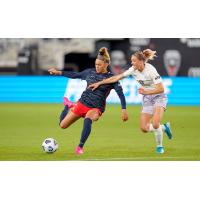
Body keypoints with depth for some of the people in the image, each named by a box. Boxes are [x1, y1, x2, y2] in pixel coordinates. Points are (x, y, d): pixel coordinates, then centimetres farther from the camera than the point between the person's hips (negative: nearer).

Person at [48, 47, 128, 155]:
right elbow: (75, 75, 14)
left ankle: (80, 147, -31)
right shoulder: (90, 72, 2)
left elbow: (121, 94, -14)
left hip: (96, 108, -4)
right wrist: (58, 72, 10)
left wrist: (124, 110, -25)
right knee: (63, 125, 5)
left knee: (88, 119, -39)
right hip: (82, 103, 4)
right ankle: (69, 106, 38)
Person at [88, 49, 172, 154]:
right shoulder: (133, 70, -6)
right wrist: (99, 83, -6)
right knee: (144, 128, -3)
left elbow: (161, 89, -23)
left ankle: (159, 146, -1)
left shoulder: (150, 70, -24)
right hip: (147, 99, 6)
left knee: (155, 124, -25)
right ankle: (164, 127, 24)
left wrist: (146, 92, -27)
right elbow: (117, 77, -4)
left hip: (158, 97, -6)